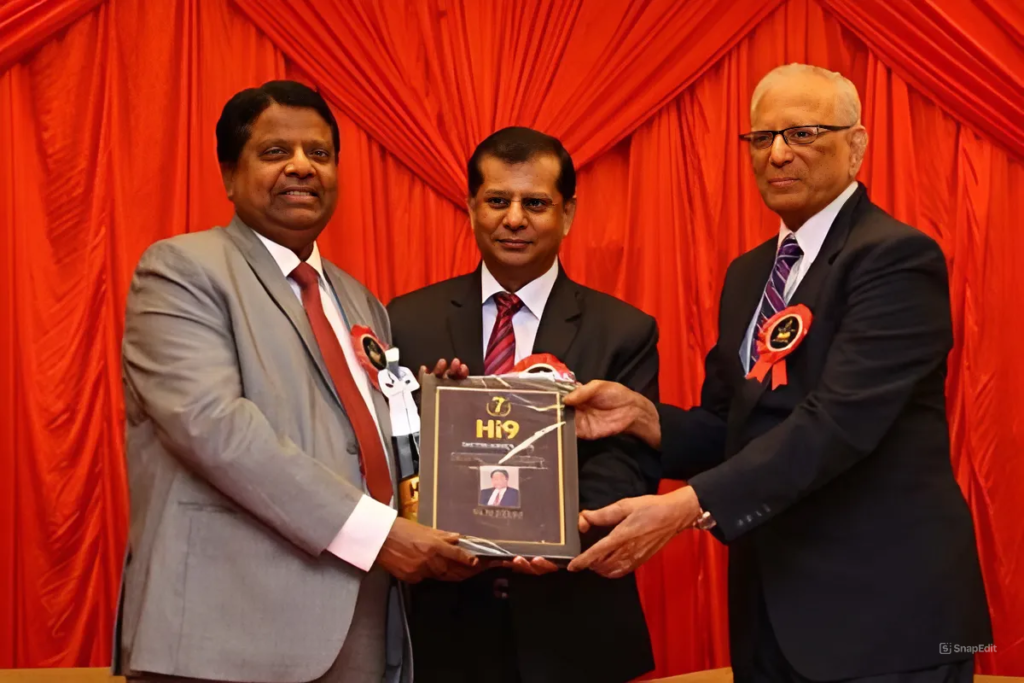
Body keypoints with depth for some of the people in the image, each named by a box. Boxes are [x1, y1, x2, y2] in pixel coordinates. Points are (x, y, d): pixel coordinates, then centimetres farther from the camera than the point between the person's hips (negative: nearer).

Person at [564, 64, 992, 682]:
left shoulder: (898, 258, -12)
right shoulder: (749, 274, 14)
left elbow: (838, 421, -24)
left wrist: (687, 506, -31)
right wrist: (642, 415, -6)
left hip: (882, 611, -7)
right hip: (769, 606, 7)